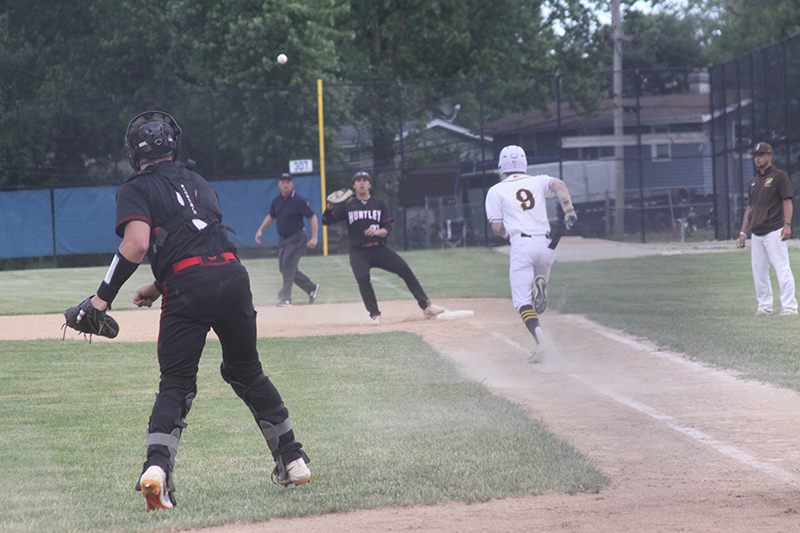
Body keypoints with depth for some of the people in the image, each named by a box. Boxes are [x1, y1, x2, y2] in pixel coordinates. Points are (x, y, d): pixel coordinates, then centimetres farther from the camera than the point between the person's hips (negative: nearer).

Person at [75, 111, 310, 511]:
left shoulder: (136, 189, 8)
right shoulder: (197, 182, 28)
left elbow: (138, 244, -9)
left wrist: (102, 297, -9)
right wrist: (157, 289, 36)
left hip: (187, 286, -4)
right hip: (233, 273, 4)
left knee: (176, 383, 2)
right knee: (247, 372, 21)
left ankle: (157, 466, -19)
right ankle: (292, 460, 23)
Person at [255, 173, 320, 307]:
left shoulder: (299, 201, -13)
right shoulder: (277, 201, 6)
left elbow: (313, 217, -14)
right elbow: (271, 216, 23)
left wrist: (314, 238, -22)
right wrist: (261, 230, 11)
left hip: (296, 238, -7)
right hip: (283, 239, 7)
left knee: (288, 266, -15)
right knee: (284, 268, 9)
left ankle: (285, 298, -13)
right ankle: (311, 288, 21)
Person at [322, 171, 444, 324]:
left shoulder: (380, 203, 10)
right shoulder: (347, 206, 7)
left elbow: (388, 228, 2)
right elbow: (326, 220, 0)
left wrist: (377, 231, -21)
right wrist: (330, 206, -20)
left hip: (379, 249, 1)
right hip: (359, 252, -1)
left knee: (405, 270, -12)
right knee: (362, 278, -27)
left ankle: (426, 307, -6)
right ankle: (375, 315, -15)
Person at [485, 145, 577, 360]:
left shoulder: (496, 191, 10)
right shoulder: (538, 182, 17)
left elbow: (497, 227, 5)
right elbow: (559, 185, -4)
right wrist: (569, 211, -11)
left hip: (522, 243, -3)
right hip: (546, 244, 3)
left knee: (522, 300, -5)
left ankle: (537, 333, -32)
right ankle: (539, 285, -13)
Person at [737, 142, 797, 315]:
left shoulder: (779, 176, 0)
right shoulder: (754, 181, 20)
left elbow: (787, 201, -6)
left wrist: (787, 224, -17)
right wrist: (743, 231, 18)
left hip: (774, 231, -7)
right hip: (756, 234, 7)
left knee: (781, 268, -11)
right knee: (758, 270, 5)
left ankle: (789, 306, -12)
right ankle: (764, 306, 11)